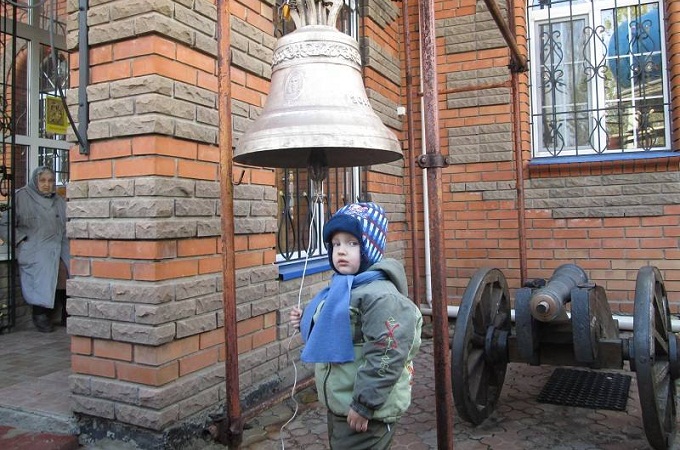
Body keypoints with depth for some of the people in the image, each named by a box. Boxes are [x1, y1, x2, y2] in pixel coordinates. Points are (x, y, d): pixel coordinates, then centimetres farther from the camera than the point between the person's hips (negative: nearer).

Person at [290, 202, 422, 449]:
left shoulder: (380, 296, -24)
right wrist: (306, 322, 7)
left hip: (365, 413, -9)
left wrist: (364, 405, -23)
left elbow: (386, 356, -28)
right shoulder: (342, 288, 7)